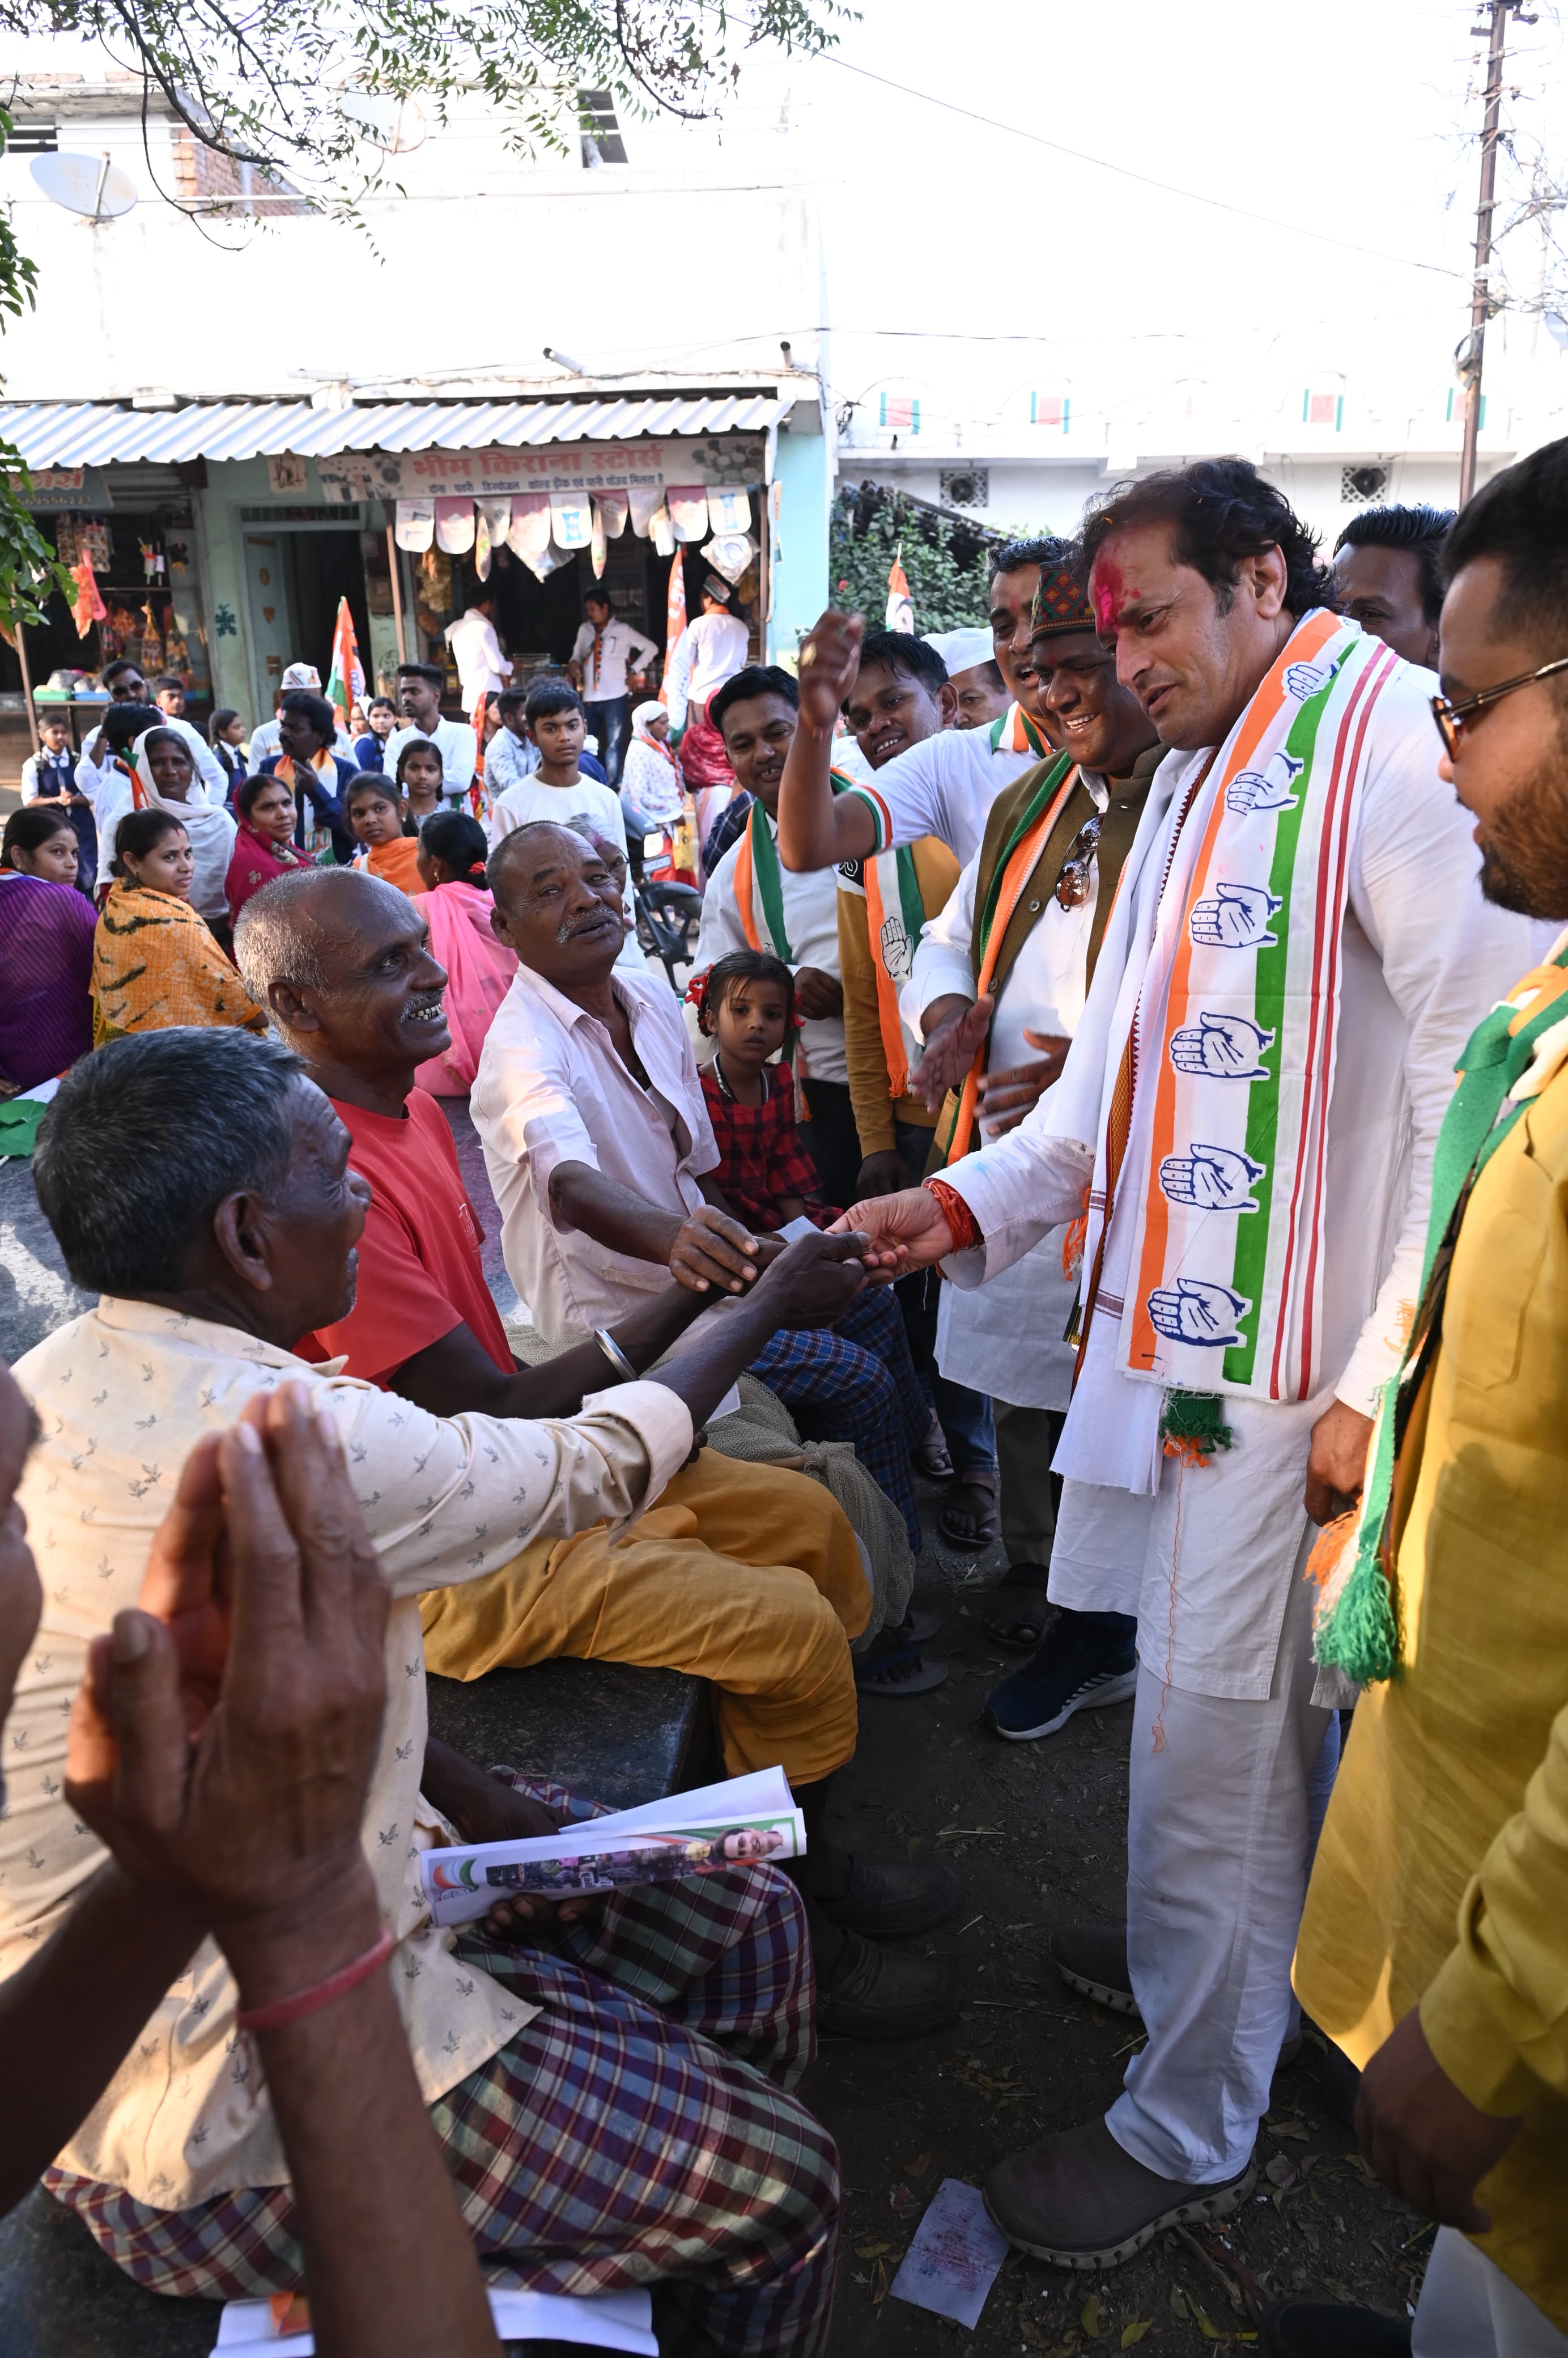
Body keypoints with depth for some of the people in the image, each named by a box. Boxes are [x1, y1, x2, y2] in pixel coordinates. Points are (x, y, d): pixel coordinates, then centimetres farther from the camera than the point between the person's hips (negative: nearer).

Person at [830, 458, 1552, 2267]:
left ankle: (1188, 2128, 23)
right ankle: (1205, 1958, 44)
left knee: (1213, 1738, 3)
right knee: (1209, 1701, 21)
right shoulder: (1193, 771, 17)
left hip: (1286, 1360, -8)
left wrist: (1384, 1384, -19)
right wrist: (971, 1198, 7)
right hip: (1168, 1322, 8)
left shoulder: (1387, 742, -13)